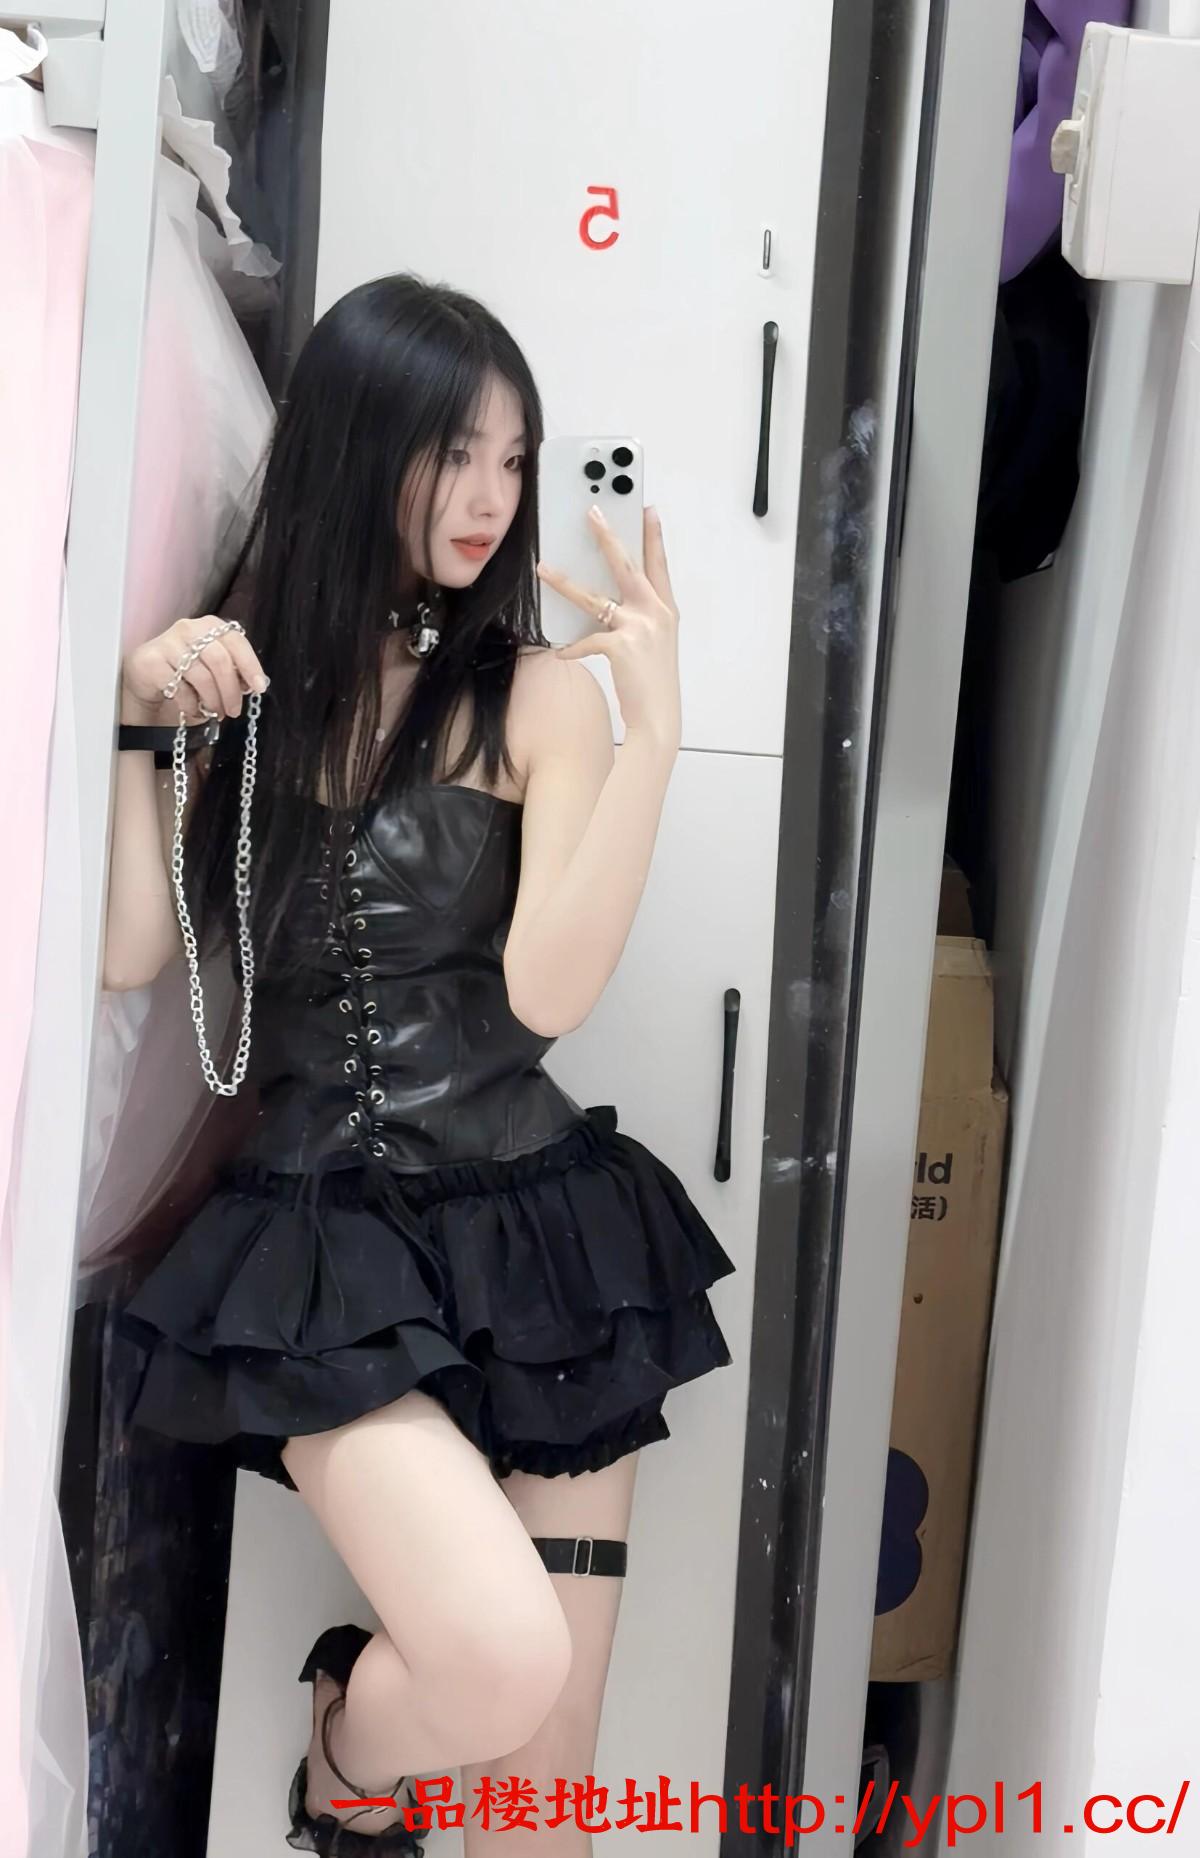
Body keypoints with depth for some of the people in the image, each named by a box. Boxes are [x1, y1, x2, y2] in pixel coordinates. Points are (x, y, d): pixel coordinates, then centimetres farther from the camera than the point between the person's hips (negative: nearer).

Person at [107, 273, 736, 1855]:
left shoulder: (538, 693, -2)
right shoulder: (245, 677, 6)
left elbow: (549, 993, -14)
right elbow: (131, 955, 1)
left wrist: (654, 727, -20)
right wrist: (144, 719, -6)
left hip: (538, 1236, 0)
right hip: (324, 1248, 0)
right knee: (498, 1659, -21)